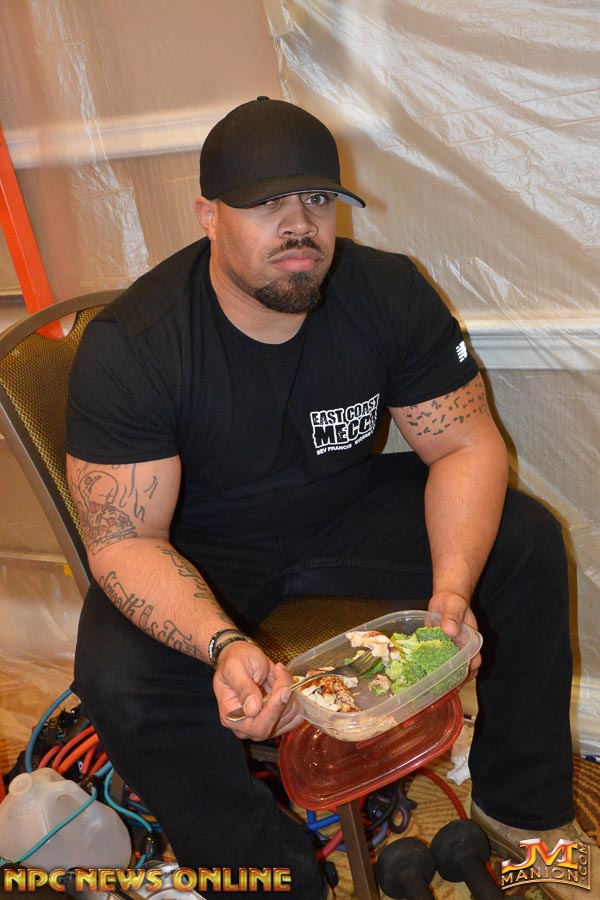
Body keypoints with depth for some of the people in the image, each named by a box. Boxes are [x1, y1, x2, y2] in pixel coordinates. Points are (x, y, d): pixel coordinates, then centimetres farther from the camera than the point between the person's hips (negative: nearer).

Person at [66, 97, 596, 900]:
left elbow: (466, 447, -11)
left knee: (526, 541, -14)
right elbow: (125, 542, -23)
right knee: (121, 683, -30)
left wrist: (452, 590, -29)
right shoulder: (128, 347, -24)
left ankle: (523, 806, 6)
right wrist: (223, 646, -42)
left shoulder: (390, 293, -14)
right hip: (202, 548, -2)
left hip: (350, 510, 3)